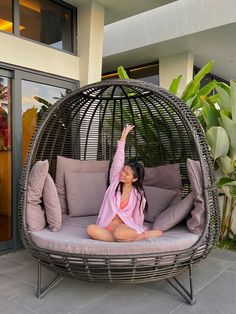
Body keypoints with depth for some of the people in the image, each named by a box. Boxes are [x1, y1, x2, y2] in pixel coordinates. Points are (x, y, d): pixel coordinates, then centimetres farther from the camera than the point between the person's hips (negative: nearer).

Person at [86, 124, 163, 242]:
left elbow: (138, 216, 6)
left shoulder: (138, 194, -3)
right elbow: (118, 160, -2)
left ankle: (143, 235, -13)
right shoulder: (115, 181, 4)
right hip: (107, 225, 4)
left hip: (125, 225, -3)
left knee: (118, 233, -41)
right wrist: (123, 137, -5)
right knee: (90, 229, -30)